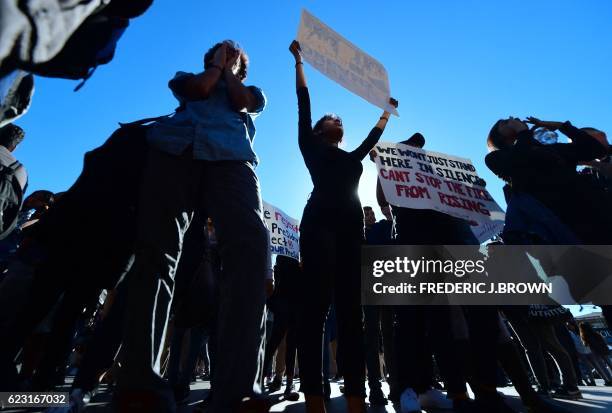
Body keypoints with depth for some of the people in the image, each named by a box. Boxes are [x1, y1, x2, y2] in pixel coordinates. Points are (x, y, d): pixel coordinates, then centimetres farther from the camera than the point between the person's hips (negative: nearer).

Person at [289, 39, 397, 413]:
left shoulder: (352, 157, 33)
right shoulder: (311, 146, 21)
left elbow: (374, 138, 46)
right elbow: (303, 102, 23)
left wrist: (386, 111, 58)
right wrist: (299, 60, 31)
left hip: (351, 226, 5)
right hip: (320, 221, -5)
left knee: (351, 309, -3)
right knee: (317, 302, -15)